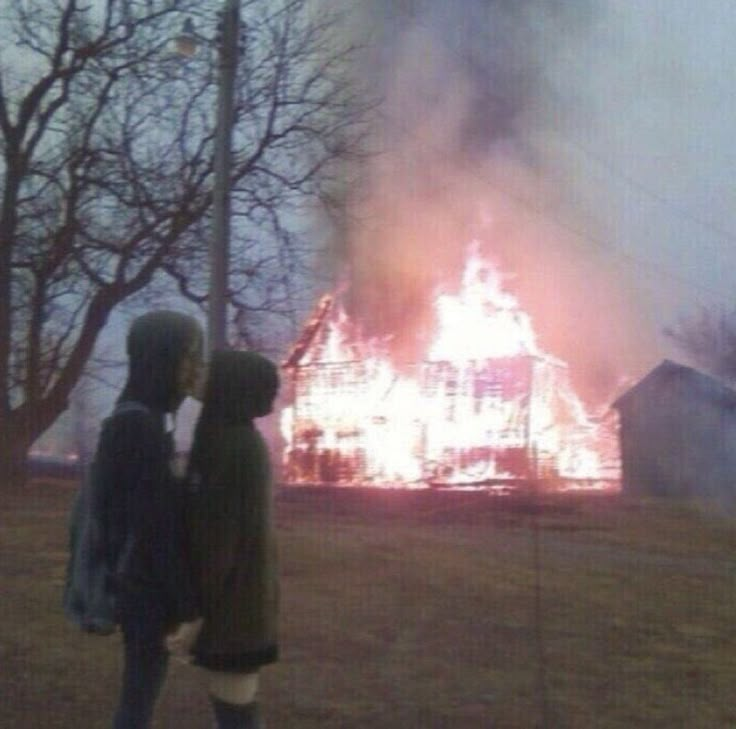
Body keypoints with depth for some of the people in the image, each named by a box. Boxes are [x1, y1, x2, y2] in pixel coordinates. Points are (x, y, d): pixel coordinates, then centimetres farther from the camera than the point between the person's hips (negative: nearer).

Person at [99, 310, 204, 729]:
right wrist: (188, 605, -17)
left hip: (138, 584, 9)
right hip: (148, 588, -9)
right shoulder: (141, 426, -19)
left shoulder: (132, 420, 11)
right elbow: (158, 528, -21)